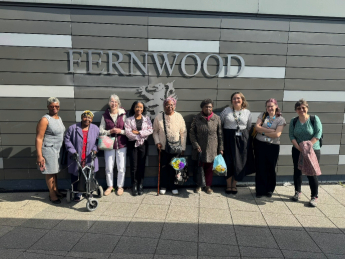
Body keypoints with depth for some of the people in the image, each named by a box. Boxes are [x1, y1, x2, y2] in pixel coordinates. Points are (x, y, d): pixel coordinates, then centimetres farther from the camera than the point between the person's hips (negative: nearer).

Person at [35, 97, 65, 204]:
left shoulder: (59, 118, 10)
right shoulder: (45, 120, -15)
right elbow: (39, 138, -18)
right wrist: (39, 155, -22)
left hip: (58, 149, 7)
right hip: (49, 149, -7)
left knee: (55, 171, 18)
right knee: (50, 172, 3)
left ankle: (56, 190, 32)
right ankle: (52, 194, 17)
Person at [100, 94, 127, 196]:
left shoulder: (123, 115, -1)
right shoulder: (105, 115, 4)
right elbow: (101, 131, 3)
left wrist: (121, 131, -16)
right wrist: (110, 131, -13)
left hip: (121, 145, -1)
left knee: (121, 168, 5)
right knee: (108, 167, 8)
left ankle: (120, 186, 23)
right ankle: (110, 186, 27)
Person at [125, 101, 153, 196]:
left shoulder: (147, 119, 6)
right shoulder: (129, 120, 1)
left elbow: (150, 130, -7)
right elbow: (128, 133, -11)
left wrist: (138, 132, -13)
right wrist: (142, 135, -10)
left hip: (143, 144, 1)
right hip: (133, 144, -1)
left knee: (141, 165, 6)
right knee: (133, 166, 1)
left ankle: (140, 186, 16)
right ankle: (134, 186, 12)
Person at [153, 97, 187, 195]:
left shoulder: (179, 117, -3)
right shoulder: (158, 117, -3)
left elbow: (183, 133, 0)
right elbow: (155, 131, 6)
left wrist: (183, 148, -1)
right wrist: (157, 142, -8)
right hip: (163, 148, 0)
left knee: (174, 167, 8)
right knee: (163, 167, 9)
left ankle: (173, 186, 26)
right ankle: (163, 186, 26)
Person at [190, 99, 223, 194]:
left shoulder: (217, 118, 0)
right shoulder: (197, 118, -4)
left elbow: (220, 134, 4)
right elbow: (192, 133, 0)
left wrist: (220, 148, 3)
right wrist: (196, 146, -8)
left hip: (212, 149, 1)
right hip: (200, 149, -1)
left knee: (209, 168, 10)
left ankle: (208, 186, 27)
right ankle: (199, 185, 27)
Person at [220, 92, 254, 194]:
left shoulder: (247, 112, 8)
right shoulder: (226, 110, 1)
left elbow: (249, 127, 14)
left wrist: (245, 137, 5)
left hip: (242, 139, 2)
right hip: (229, 138, -2)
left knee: (239, 163, 5)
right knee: (229, 162, 1)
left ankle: (234, 185, 22)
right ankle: (228, 185, 19)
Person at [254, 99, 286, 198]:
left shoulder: (280, 119, 0)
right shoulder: (262, 115, 8)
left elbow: (277, 134, -11)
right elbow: (257, 127, -5)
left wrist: (263, 131, -7)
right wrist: (269, 130, -11)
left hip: (273, 146, -1)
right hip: (260, 144, 1)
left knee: (271, 168, 6)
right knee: (260, 168, 3)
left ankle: (270, 190, 23)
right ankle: (260, 190, 14)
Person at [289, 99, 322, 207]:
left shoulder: (314, 119, -6)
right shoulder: (293, 121, 3)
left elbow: (318, 134, -12)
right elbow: (291, 136, -3)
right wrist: (299, 147, -16)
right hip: (297, 151, 3)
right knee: (297, 171, 11)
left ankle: (315, 197, 10)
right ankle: (297, 192, 28)